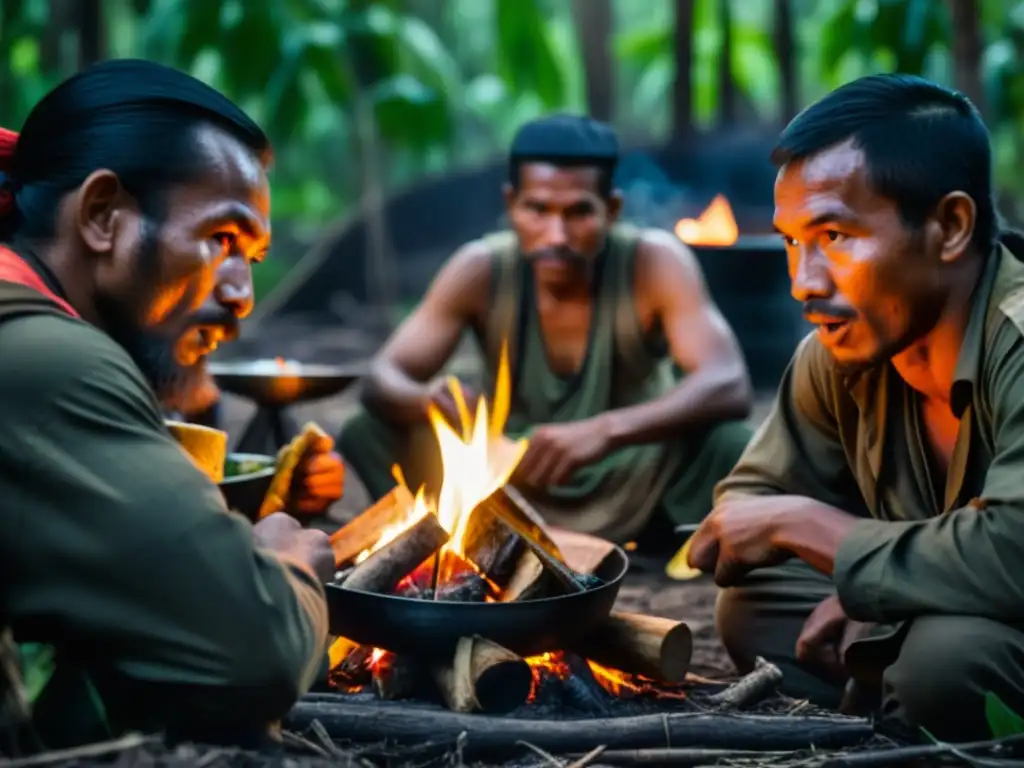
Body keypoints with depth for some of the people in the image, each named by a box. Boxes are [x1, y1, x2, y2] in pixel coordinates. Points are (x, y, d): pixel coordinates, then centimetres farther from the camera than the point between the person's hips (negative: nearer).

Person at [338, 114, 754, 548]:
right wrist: (426, 402, -40)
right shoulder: (481, 269, -12)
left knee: (733, 445, -32)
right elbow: (381, 380, -14)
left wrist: (608, 429, -48)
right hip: (513, 493, 2)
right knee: (369, 434, -19)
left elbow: (729, 386, -31)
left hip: (633, 496, -2)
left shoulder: (655, 261, -18)